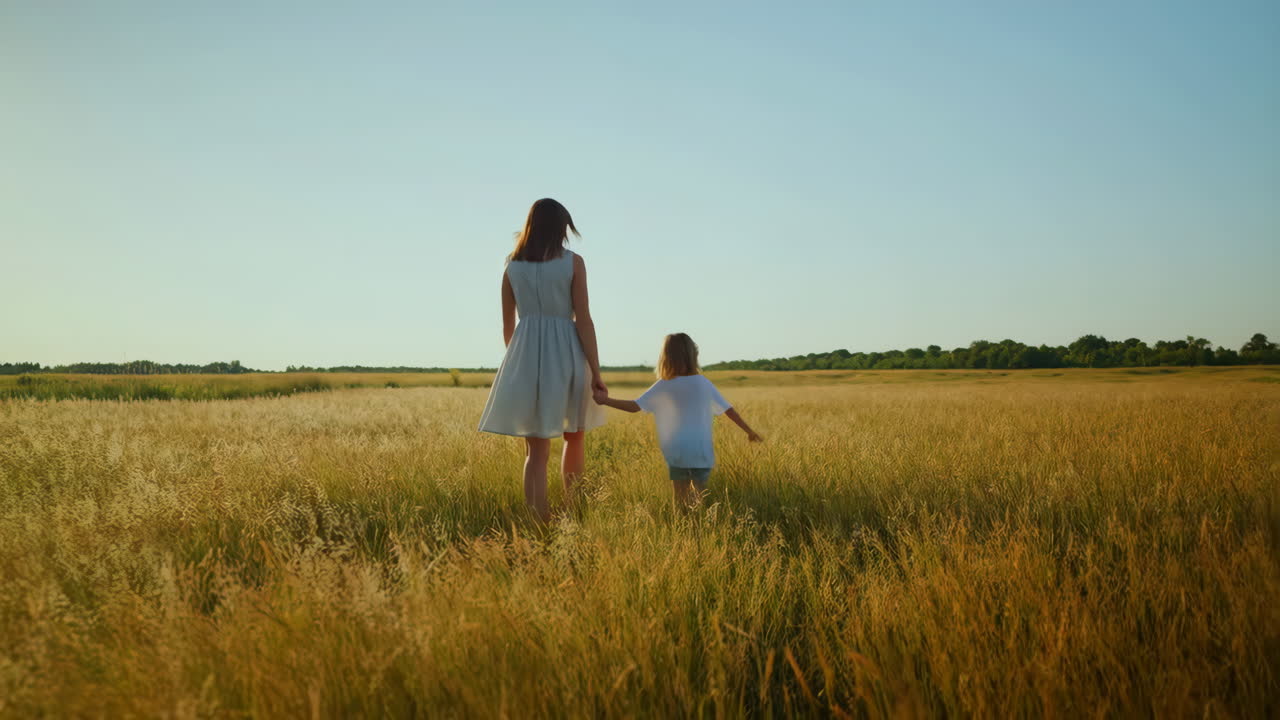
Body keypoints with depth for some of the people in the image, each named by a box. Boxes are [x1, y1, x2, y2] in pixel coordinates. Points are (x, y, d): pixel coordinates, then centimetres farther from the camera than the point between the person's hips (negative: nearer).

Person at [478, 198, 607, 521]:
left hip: (526, 355, 2)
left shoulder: (512, 267, 6)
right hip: (566, 355, -2)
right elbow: (583, 320, -8)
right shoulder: (573, 262, -3)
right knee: (574, 436, 21)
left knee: (536, 450, 5)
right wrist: (595, 372, -5)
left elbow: (507, 327, 11)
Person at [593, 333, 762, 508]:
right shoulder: (703, 383, 4)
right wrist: (749, 431, 20)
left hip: (677, 455, -2)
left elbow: (634, 406, -9)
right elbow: (729, 410, 9)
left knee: (682, 502, 7)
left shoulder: (663, 387, -5)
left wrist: (605, 400, -3)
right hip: (702, 454, 2)